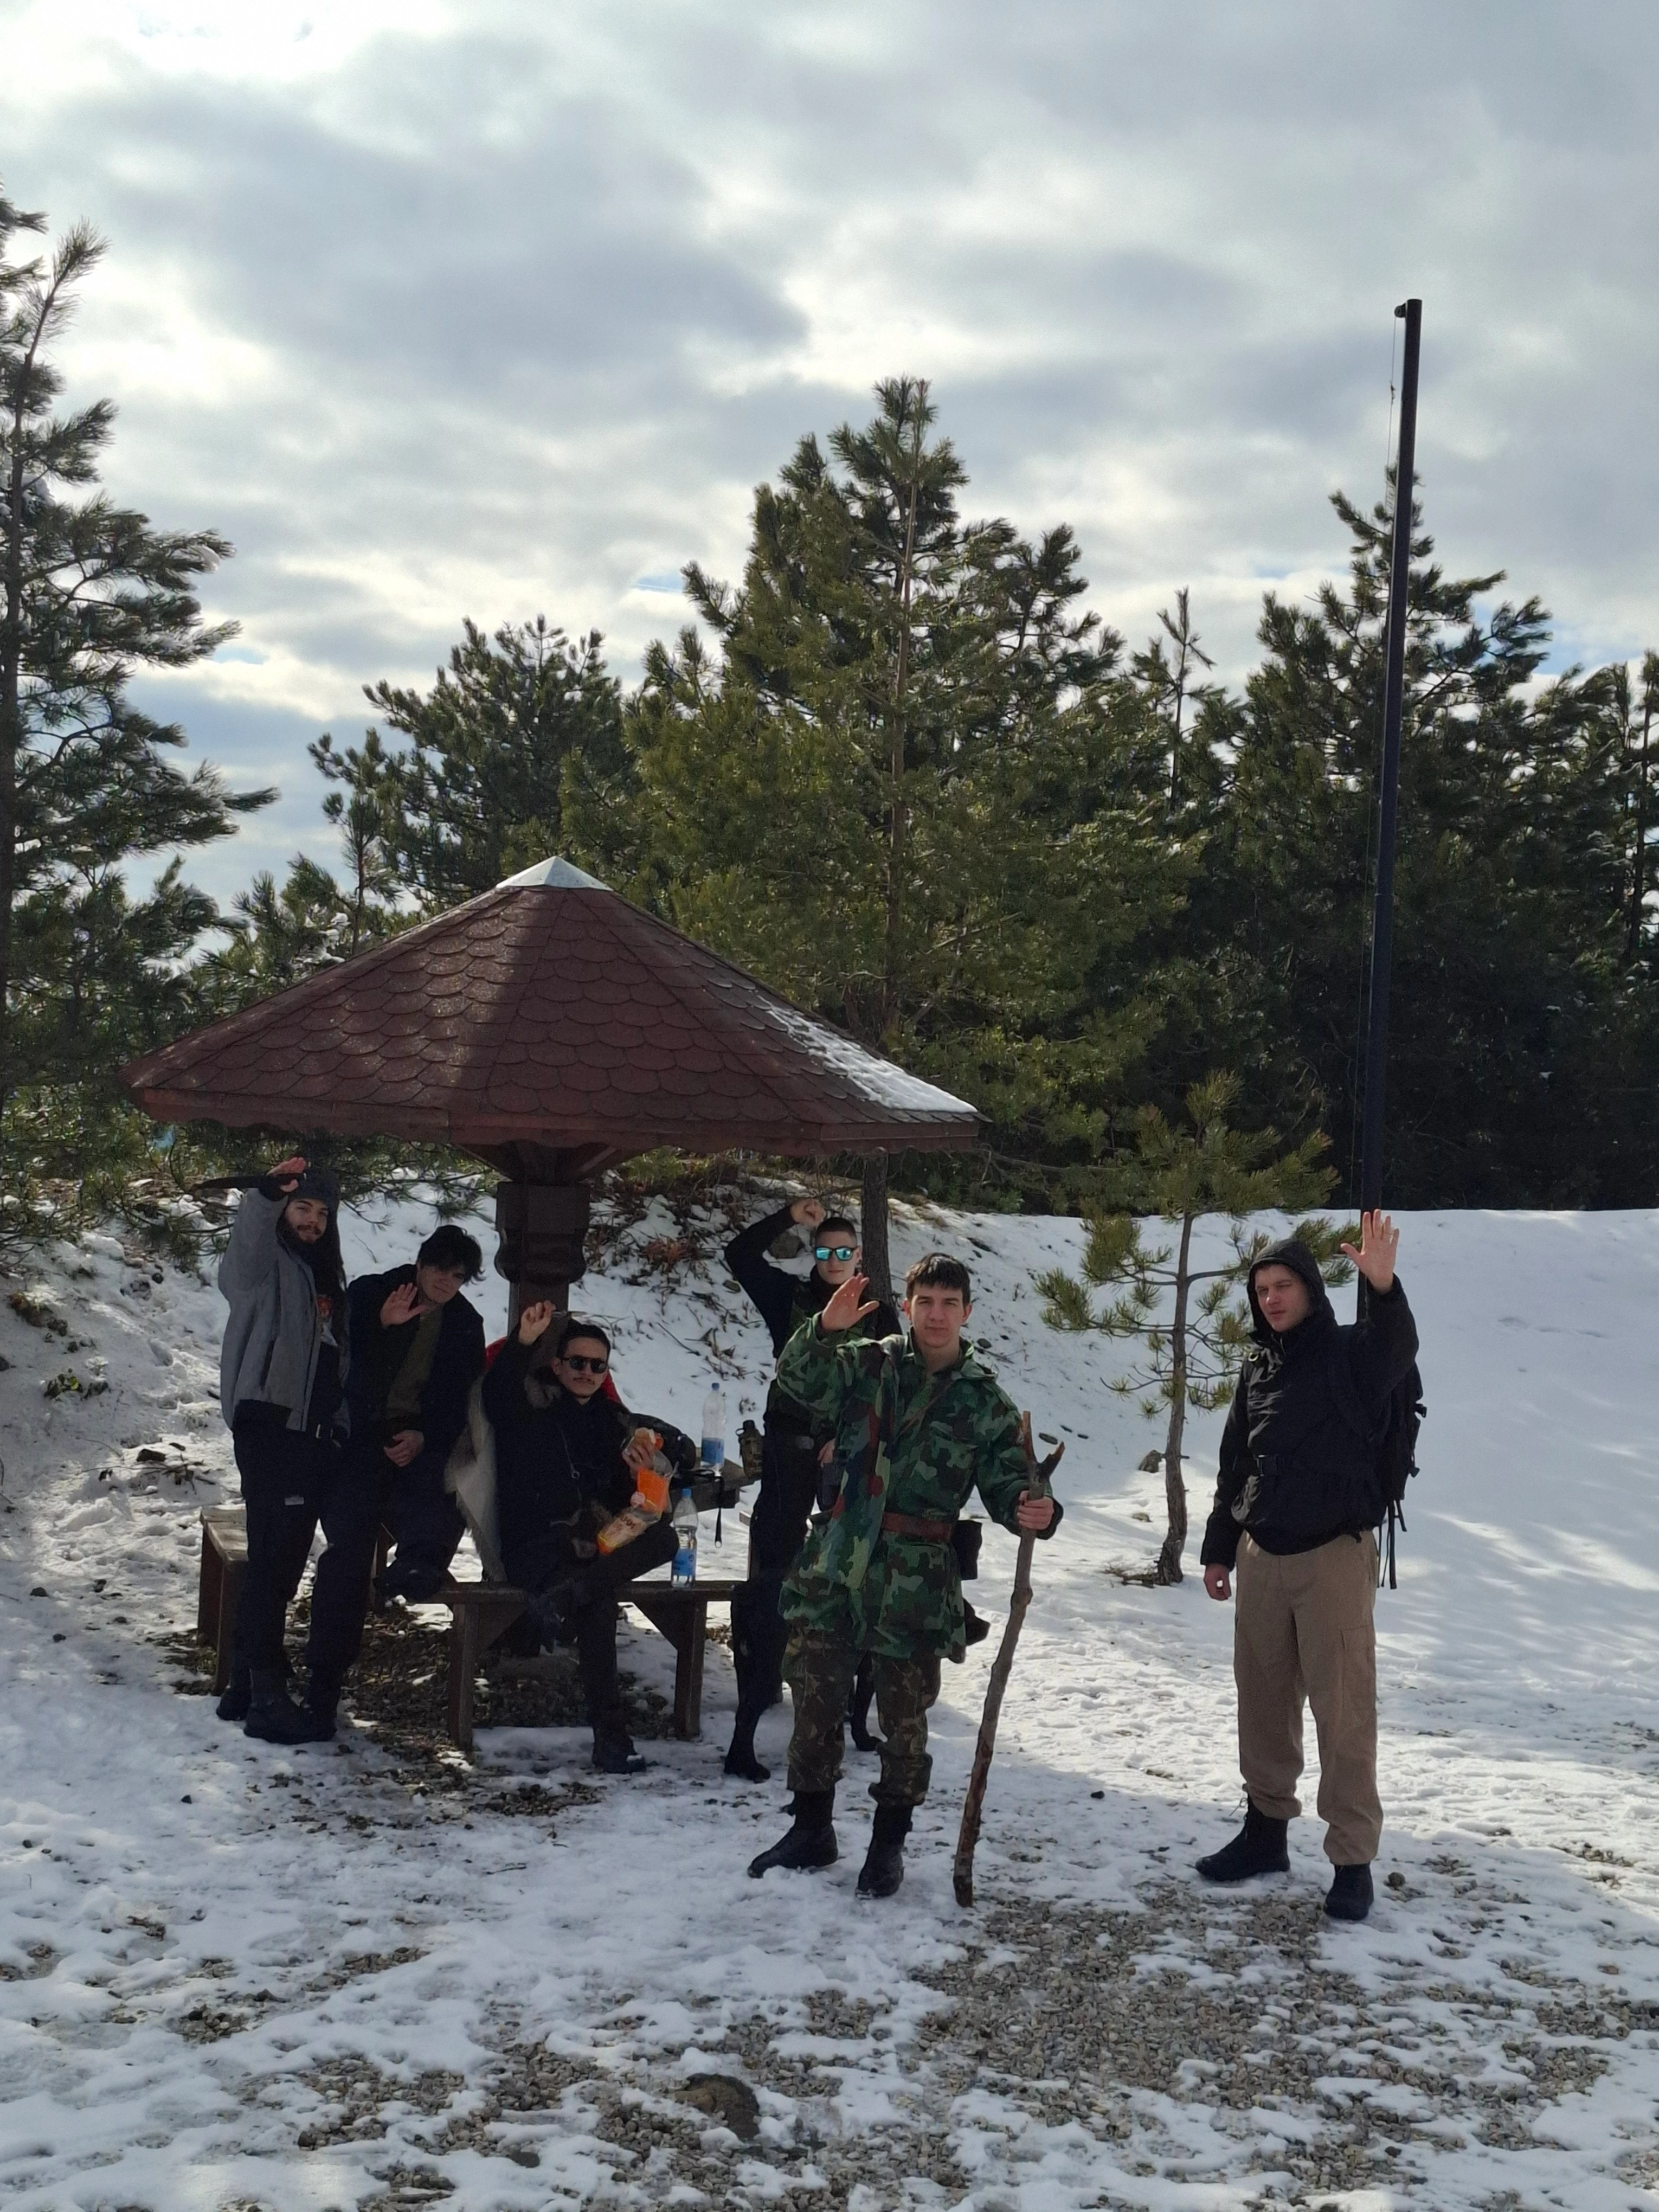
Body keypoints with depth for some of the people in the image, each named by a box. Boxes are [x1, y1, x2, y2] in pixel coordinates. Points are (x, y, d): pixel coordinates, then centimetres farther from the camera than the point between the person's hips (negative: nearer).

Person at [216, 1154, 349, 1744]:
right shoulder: (264, 1262, -1)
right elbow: (244, 1249, -27)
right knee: (273, 1561, -11)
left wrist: (340, 1428, 18)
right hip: (270, 1428, -8)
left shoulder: (323, 1275, 21)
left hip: (313, 1434, 8)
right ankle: (265, 1696, -10)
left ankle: (246, 1685, 19)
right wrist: (267, 1192, -41)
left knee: (282, 1562, 11)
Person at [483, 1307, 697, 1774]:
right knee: (598, 1598, -35)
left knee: (662, 1537, -24)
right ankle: (609, 1735, -37)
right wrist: (523, 1343, -38)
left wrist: (653, 1444, -4)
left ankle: (563, 1597, -36)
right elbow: (497, 1395, -19)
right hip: (535, 1546, -6)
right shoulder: (535, 1405, 6)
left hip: (591, 1543, 6)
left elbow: (684, 1455, 21)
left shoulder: (611, 1420, 21)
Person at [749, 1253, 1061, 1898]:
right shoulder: (867, 1364, 4)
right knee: (814, 1700, 9)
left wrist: (1035, 1512, -22)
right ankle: (811, 1828, 26)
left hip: (915, 1581, -1)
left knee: (903, 1717, 5)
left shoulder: (985, 1401, 2)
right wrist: (825, 1329, -29)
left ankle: (889, 1844, 21)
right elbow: (799, 1379, -11)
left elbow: (1007, 1488, 1)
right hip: (835, 1565, 2)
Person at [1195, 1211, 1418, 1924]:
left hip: (1334, 1554, -6)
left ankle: (1352, 1859, 0)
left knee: (1343, 1710, -5)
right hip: (1261, 1556, 6)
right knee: (1263, 1700, 13)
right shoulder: (1257, 1368, 11)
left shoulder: (1350, 1354, -6)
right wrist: (1218, 1548, 17)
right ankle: (1266, 1827, 27)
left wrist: (1383, 1287, -49)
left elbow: (1398, 1351, -31)